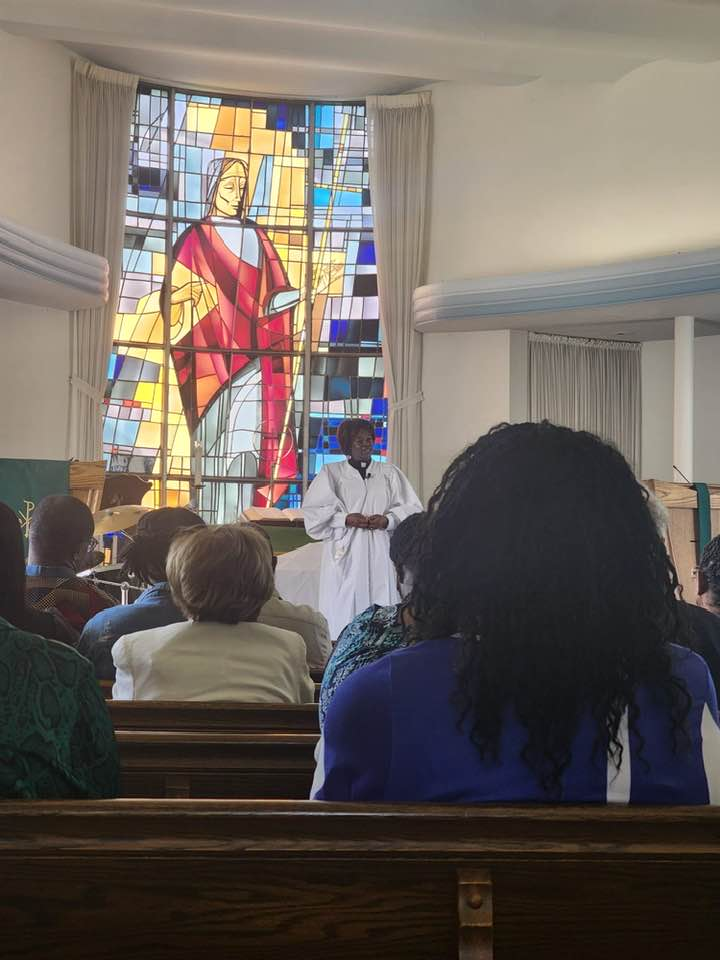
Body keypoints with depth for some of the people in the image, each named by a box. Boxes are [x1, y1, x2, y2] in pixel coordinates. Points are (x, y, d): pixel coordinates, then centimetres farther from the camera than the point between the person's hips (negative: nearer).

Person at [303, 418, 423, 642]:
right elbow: (313, 510, 2)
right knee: (343, 605, -7)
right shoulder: (331, 472, 9)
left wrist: (388, 520, -10)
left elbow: (412, 508, 9)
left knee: (380, 609, -3)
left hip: (379, 553, 2)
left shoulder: (389, 473, 14)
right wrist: (345, 519, -12)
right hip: (345, 552, -1)